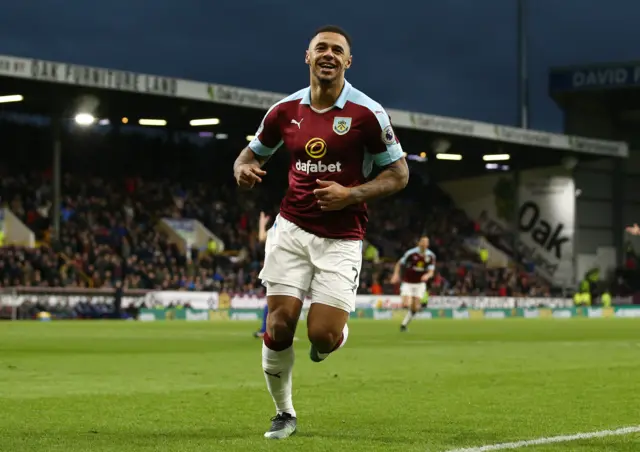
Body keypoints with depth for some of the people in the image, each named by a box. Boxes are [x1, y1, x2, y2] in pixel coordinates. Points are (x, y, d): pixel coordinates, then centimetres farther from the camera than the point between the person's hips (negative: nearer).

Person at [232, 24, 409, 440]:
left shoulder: (368, 114, -9)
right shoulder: (285, 110, 3)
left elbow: (398, 174, -3)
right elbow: (252, 153, 17)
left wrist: (352, 195, -18)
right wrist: (244, 169, -8)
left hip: (342, 238, -3)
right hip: (292, 229, 3)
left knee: (323, 337, -12)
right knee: (280, 324, -7)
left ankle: (334, 335, 28)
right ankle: (284, 413, 15)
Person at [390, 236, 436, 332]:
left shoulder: (431, 256, -5)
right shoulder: (411, 253, -14)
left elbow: (431, 272, -6)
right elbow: (399, 263, -3)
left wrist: (427, 275, -30)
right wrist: (396, 274, -18)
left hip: (420, 283, 3)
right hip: (407, 283, -3)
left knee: (415, 308, -1)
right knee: (406, 304, -19)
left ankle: (404, 324, 19)